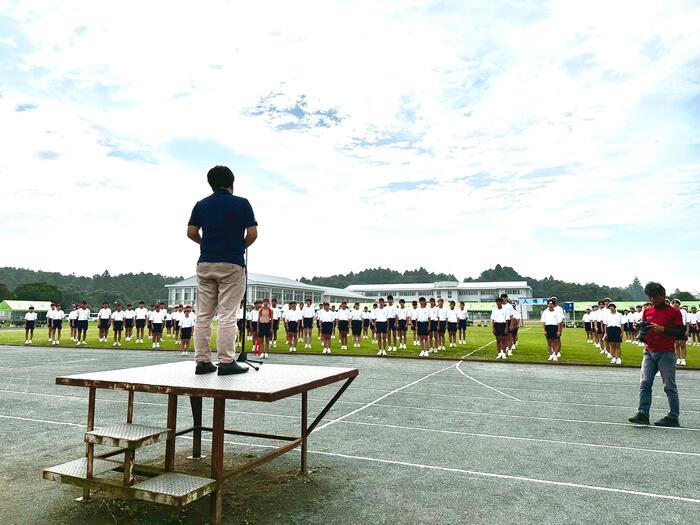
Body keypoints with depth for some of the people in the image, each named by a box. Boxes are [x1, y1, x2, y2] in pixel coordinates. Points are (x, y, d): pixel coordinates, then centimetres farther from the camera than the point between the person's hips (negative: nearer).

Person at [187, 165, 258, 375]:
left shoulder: (201, 205, 7)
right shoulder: (242, 203, -3)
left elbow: (191, 232, 4)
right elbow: (252, 233, -6)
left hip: (205, 263, 4)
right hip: (232, 264, -4)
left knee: (203, 314, 7)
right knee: (227, 315, -4)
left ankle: (202, 361, 10)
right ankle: (226, 362, -2)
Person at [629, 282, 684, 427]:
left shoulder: (674, 312, -4)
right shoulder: (647, 311, 11)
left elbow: (681, 332, -8)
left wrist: (663, 329, -20)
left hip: (666, 354, -5)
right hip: (649, 352, 5)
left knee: (669, 387, 2)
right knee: (645, 383, -3)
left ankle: (673, 418, 12)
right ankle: (643, 414, -5)